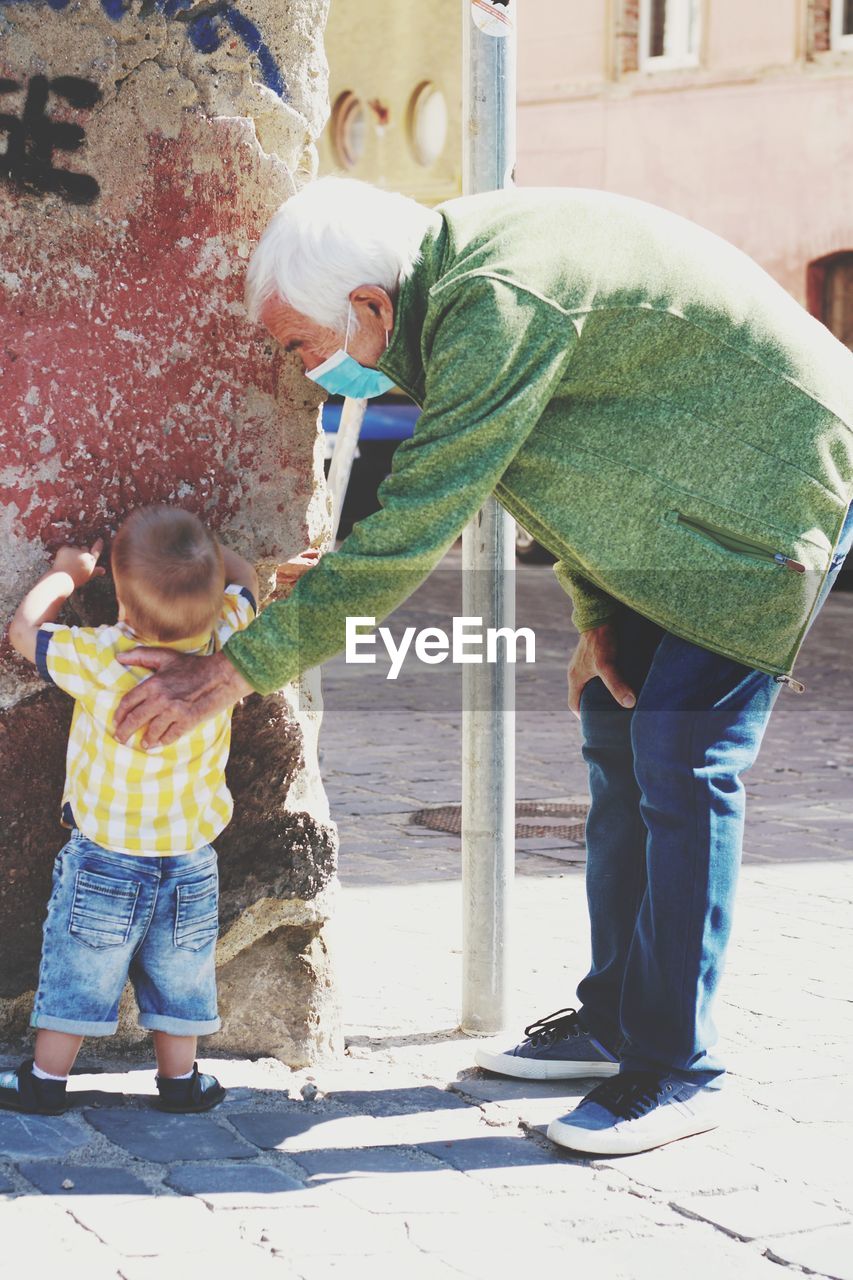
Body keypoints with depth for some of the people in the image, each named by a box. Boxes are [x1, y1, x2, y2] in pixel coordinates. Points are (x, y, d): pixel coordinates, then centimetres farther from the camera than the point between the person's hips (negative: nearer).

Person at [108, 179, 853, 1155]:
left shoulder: (498, 306, -32)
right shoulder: (453, 283, -1)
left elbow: (408, 535, -33)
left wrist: (233, 671, -28)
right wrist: (597, 620, 4)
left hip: (773, 484, -10)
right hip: (672, 509, 10)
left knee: (680, 763, -13)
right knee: (618, 746, 12)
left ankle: (676, 1071, -6)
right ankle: (614, 1021, 21)